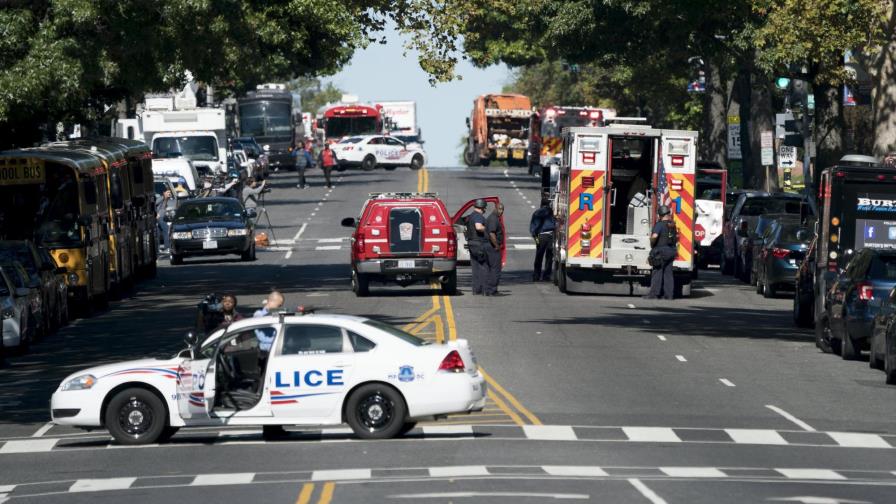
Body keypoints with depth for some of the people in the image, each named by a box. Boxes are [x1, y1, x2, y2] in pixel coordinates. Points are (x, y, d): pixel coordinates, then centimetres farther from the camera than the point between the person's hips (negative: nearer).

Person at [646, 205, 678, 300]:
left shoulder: (659, 224, -13)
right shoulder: (672, 225, 10)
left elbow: (654, 236, -28)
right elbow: (676, 237, 22)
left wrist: (652, 244, -11)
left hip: (660, 252, -7)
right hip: (671, 251, 7)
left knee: (657, 273, -3)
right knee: (668, 273, 9)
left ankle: (654, 294, -4)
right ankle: (669, 294, 7)